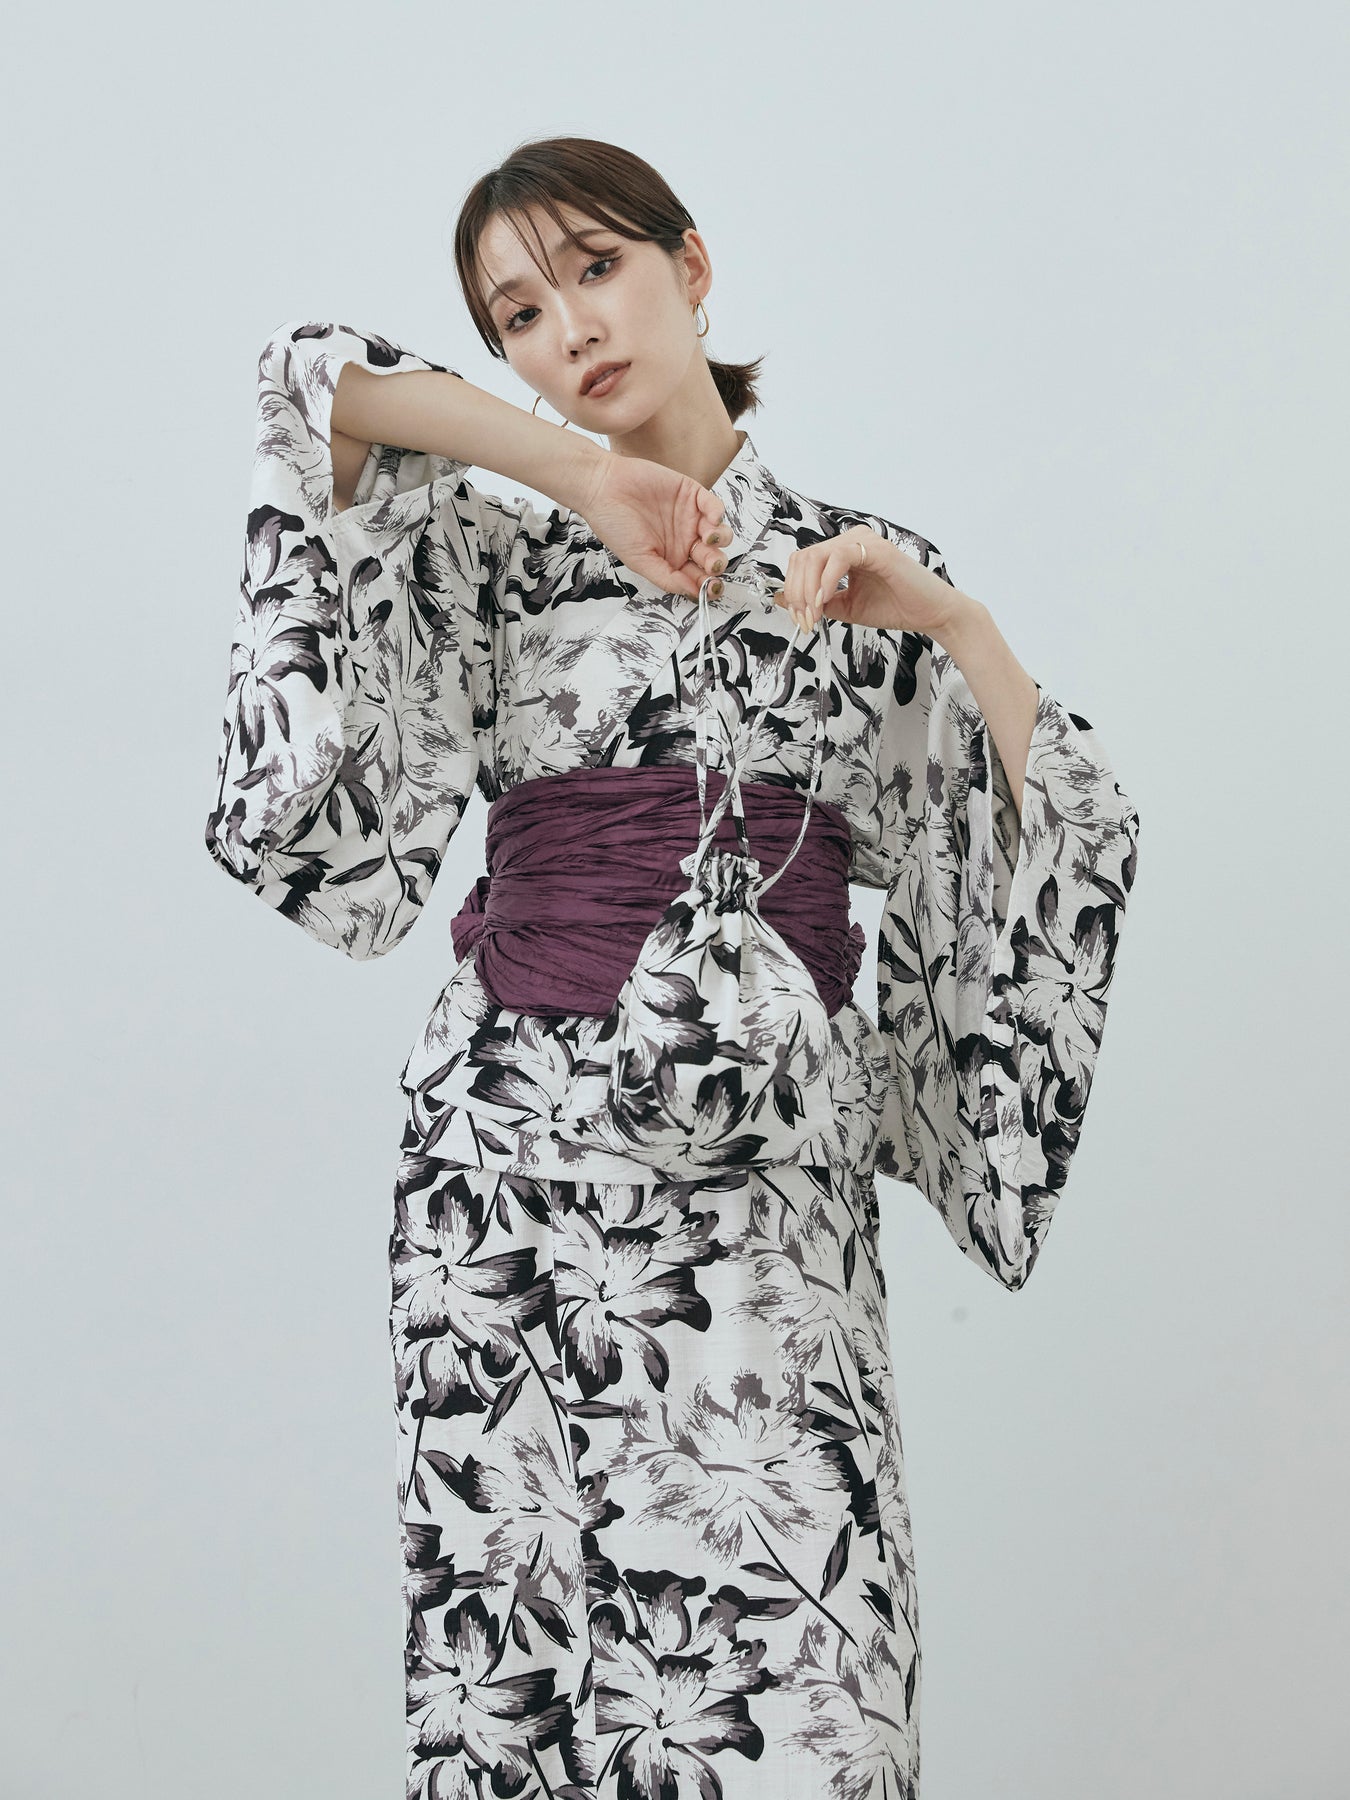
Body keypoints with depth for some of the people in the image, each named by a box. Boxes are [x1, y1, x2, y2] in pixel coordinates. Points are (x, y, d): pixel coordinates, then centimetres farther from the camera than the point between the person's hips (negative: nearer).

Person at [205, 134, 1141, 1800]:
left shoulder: (862, 571, 13)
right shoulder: (501, 559, 10)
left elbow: (1060, 845, 6)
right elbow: (319, 382, -5)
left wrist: (951, 620, -7)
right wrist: (576, 473, -10)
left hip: (769, 1162, 0)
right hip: (518, 1150, 0)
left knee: (797, 1663, -8)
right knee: (523, 1633, 1)